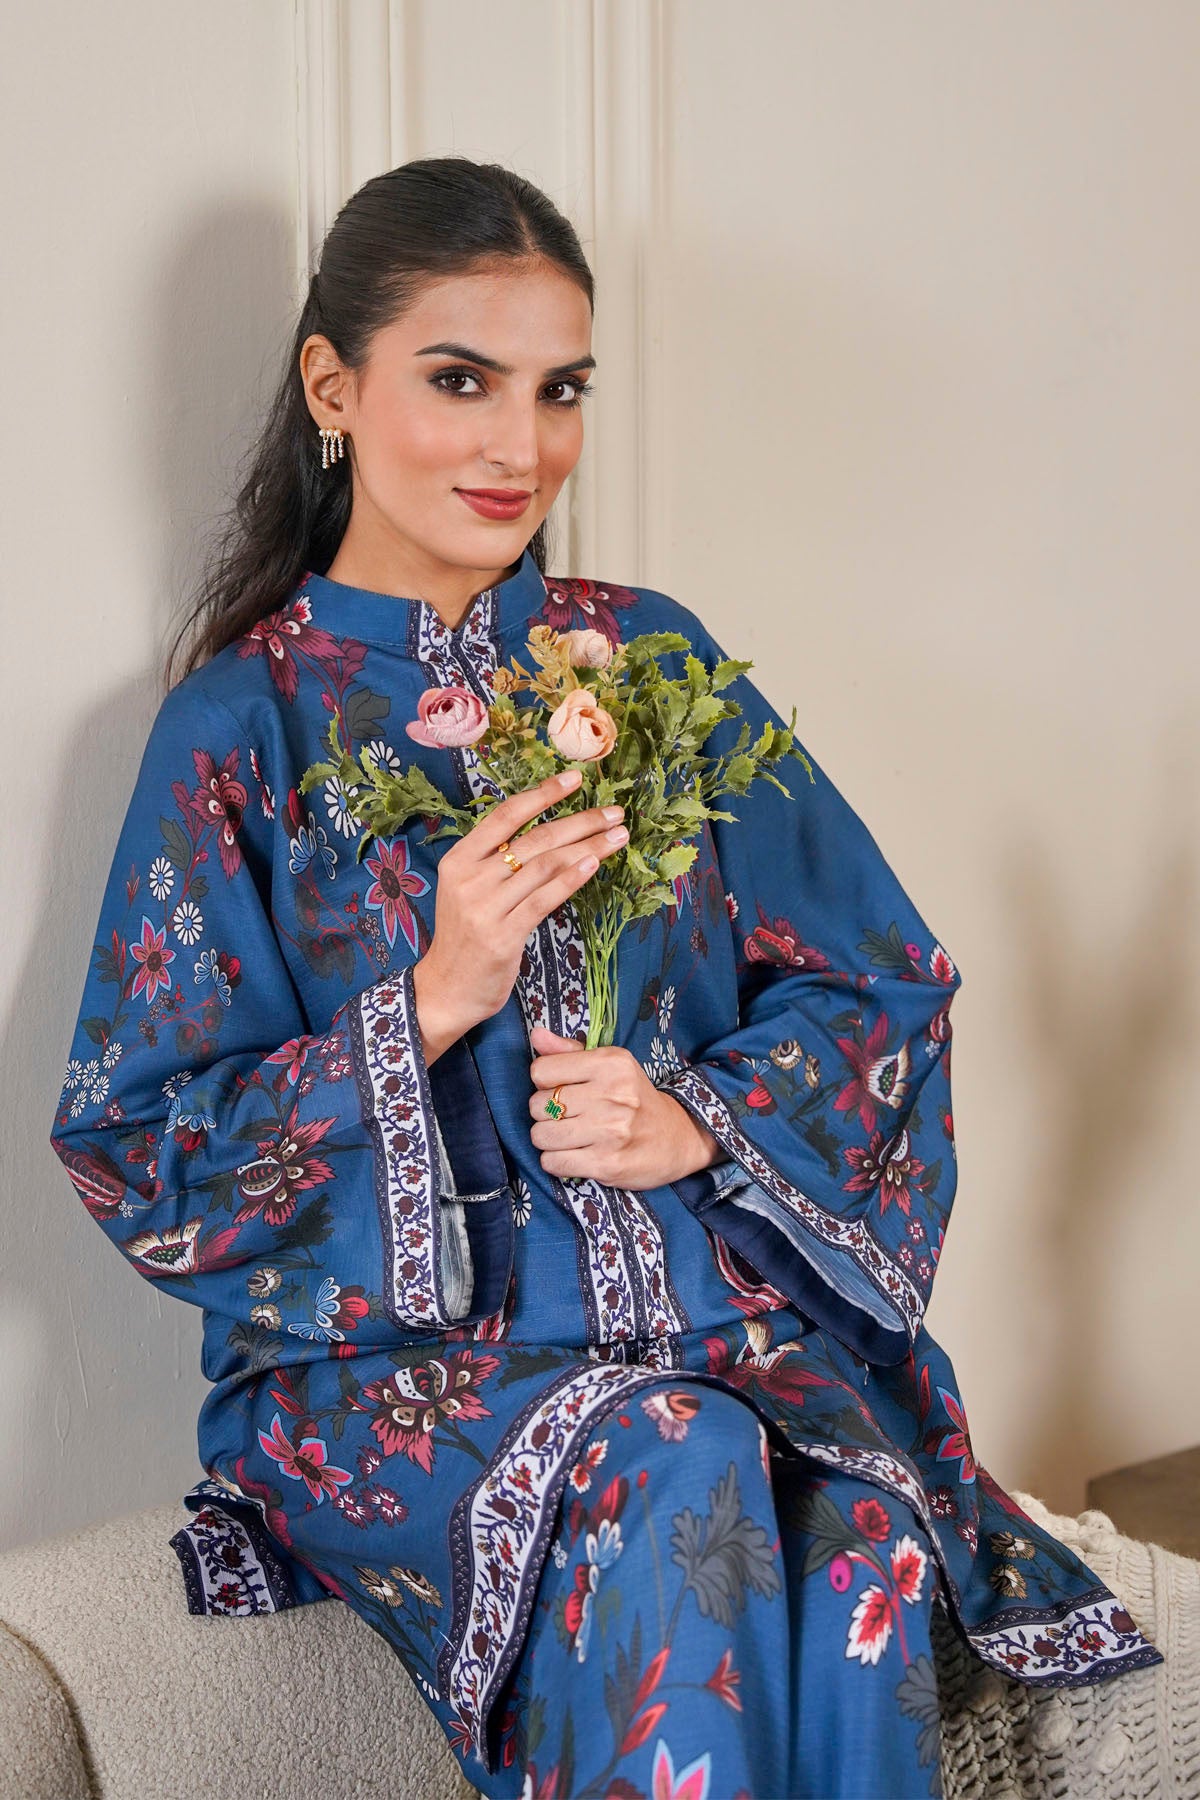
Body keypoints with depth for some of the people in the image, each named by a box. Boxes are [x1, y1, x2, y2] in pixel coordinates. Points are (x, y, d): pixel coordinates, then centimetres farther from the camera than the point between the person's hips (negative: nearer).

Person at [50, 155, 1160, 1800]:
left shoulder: (653, 656, 9)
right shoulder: (243, 721, 1)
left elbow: (884, 987, 8)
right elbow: (141, 1156, -2)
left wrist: (701, 1120, -12)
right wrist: (434, 999, -15)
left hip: (720, 1293, 2)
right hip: (387, 1345, -2)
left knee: (865, 1542, -29)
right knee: (674, 1477, -32)